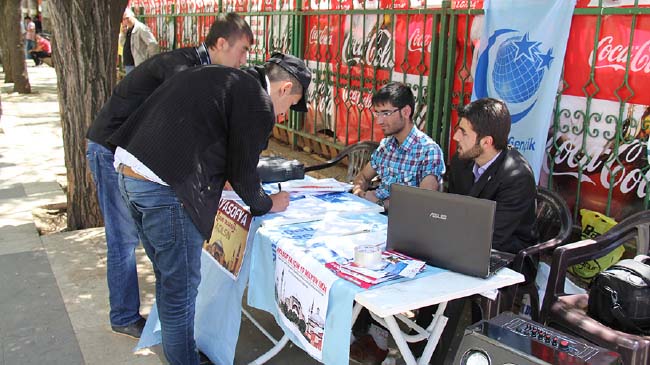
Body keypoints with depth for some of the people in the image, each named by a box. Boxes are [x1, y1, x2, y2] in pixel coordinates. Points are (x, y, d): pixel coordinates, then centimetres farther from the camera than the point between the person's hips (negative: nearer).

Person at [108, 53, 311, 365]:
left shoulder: (217, 77, 20)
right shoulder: (258, 104, -7)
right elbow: (241, 173, -2)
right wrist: (267, 204, 17)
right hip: (165, 189, -10)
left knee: (167, 277, 23)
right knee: (181, 285, 6)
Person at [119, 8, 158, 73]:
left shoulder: (141, 28, -15)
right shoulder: (128, 30, 13)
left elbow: (153, 44, -22)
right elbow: (122, 44, 20)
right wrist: (123, 33, 2)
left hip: (137, 66, -10)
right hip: (128, 65, 10)